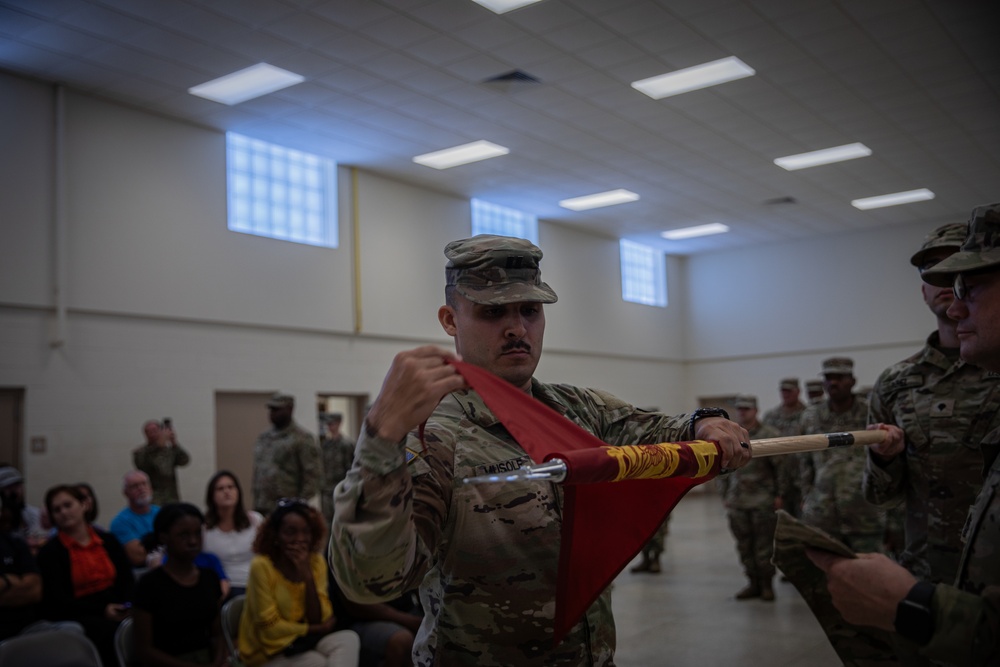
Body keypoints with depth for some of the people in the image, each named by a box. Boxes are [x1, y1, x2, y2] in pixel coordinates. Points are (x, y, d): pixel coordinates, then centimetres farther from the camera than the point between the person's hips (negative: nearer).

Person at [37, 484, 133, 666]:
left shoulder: (108, 540, 15)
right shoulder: (50, 552, 4)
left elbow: (126, 579, 11)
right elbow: (58, 600, -5)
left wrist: (126, 606, -11)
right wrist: (103, 611, -17)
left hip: (116, 611, 3)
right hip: (77, 618, -3)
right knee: (113, 631, -35)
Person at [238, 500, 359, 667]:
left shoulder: (317, 562, -1)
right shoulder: (261, 566, -17)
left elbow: (317, 619, -7)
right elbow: (270, 628, -15)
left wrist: (308, 576, -20)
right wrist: (319, 629, -10)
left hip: (303, 642, 5)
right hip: (269, 652, -5)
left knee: (349, 639, -23)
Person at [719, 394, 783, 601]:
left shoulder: (769, 435, -2)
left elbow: (780, 466, -3)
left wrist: (779, 494, -6)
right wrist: (725, 495, 13)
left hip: (763, 501, -4)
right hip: (737, 502, 4)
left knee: (764, 545, 0)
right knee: (744, 545, 7)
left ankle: (766, 584, 11)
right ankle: (753, 583, 18)